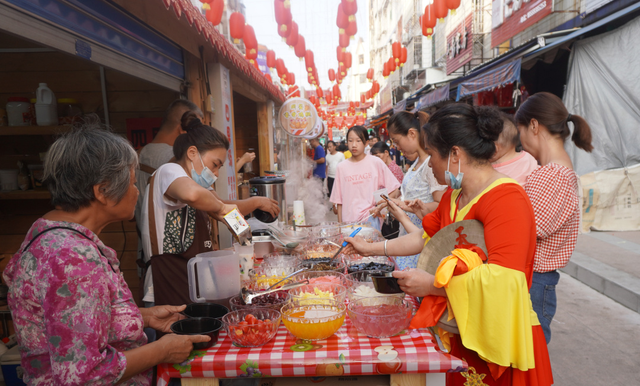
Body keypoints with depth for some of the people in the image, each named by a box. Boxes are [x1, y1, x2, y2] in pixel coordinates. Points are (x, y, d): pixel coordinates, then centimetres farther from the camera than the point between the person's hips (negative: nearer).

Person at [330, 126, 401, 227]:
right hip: (348, 221, 1)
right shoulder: (341, 167, 5)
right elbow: (339, 200, 8)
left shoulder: (376, 162, 1)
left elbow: (394, 190, 3)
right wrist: (340, 223, 5)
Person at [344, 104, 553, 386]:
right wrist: (371, 249, 13)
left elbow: (504, 280, -32)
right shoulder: (454, 195, 6)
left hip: (498, 342, -8)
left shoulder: (506, 199, -24)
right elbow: (425, 236, 15)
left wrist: (431, 284, -28)